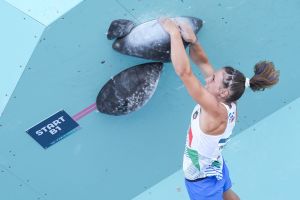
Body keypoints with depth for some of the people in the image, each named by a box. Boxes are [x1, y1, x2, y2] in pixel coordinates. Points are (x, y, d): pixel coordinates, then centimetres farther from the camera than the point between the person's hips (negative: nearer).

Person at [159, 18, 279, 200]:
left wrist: (174, 33, -40)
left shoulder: (217, 111, -38)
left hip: (202, 181, -7)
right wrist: (192, 40, -28)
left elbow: (184, 71, -46)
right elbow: (203, 62, -11)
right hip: (215, 166, 7)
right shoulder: (226, 102, -16)